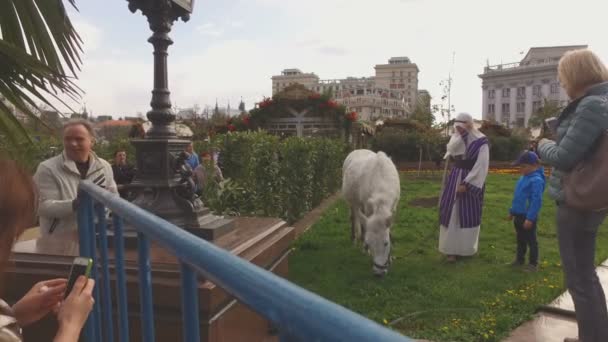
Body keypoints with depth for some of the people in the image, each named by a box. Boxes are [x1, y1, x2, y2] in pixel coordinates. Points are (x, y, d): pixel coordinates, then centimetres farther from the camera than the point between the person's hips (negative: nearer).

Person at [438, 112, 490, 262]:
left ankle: (466, 248, 20)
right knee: (452, 213, 2)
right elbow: (451, 149, -17)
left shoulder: (481, 141, -11)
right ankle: (452, 248, 9)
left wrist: (466, 184, -20)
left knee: (469, 215, 5)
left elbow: (481, 167, -16)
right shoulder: (456, 137, 5)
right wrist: (460, 133, -19)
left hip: (471, 180, -4)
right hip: (455, 178, 4)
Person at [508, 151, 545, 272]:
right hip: (519, 215, 9)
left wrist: (530, 218, -24)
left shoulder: (536, 180, -21)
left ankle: (533, 264, 17)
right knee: (520, 240, 20)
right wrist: (512, 211, 22)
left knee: (531, 241, 5)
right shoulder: (524, 177, 8)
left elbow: (537, 201, -24)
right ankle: (519, 259, 33)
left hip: (528, 217, -9)